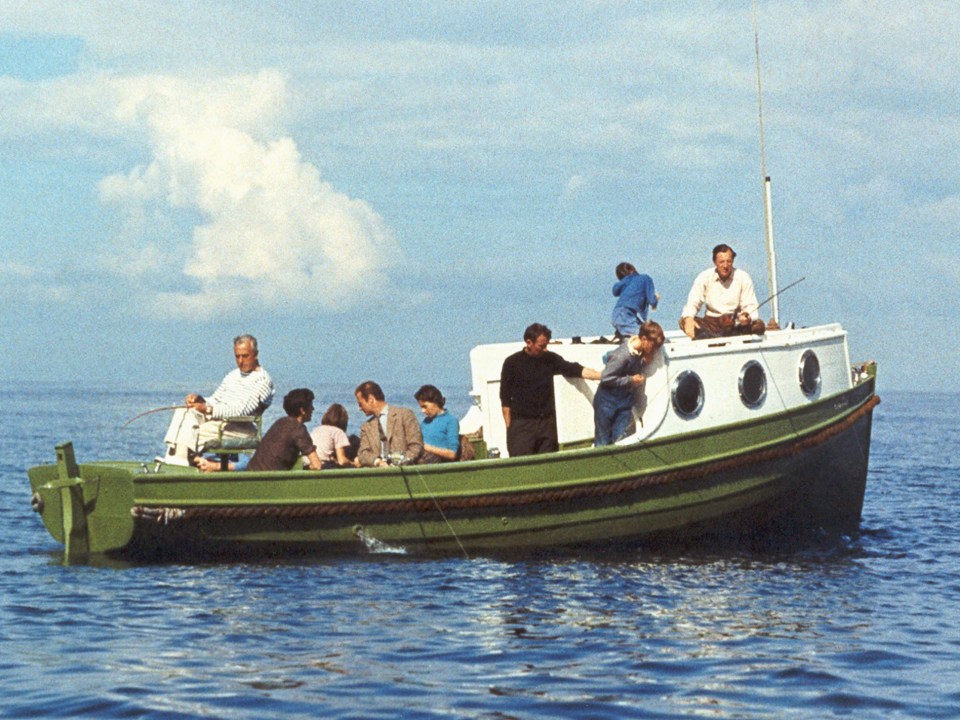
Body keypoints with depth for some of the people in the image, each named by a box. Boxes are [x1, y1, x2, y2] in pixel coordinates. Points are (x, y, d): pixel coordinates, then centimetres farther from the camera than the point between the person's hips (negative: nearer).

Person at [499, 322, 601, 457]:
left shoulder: (550, 359, 6)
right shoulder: (512, 363, -2)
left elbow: (576, 370, 1)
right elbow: (505, 398, 0)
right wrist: (509, 426, -4)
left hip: (547, 422, 4)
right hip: (521, 424, -4)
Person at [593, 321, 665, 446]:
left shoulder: (641, 352, -8)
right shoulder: (623, 356, -30)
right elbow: (606, 378, -25)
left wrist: (646, 361, -11)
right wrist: (630, 380, -23)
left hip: (625, 399, 7)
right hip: (608, 401, -7)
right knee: (603, 441, 5)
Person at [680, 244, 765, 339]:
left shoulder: (743, 278, -2)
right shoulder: (704, 277, 0)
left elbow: (751, 307, -4)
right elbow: (692, 304, -4)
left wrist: (748, 317, -30)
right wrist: (688, 318, -28)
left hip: (736, 324, 0)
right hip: (711, 323, 1)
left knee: (759, 325, -29)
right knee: (683, 322, -28)